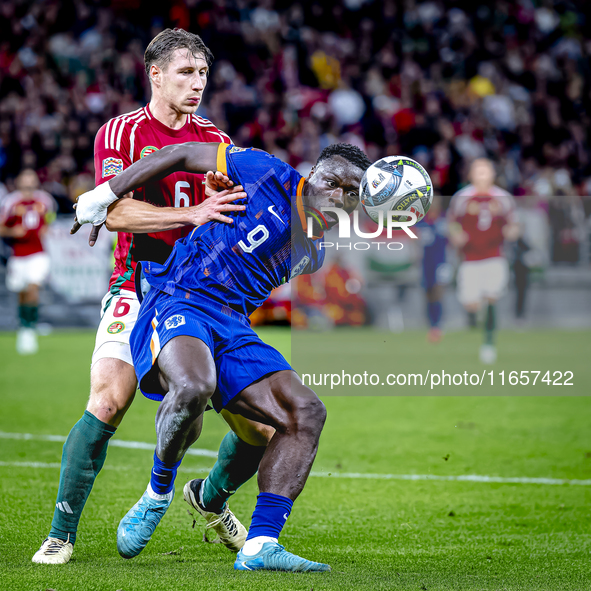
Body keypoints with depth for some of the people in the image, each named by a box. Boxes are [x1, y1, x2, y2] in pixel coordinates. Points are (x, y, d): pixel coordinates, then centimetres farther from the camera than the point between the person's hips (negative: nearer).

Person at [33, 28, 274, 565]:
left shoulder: (214, 141, 12)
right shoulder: (120, 133, -1)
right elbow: (116, 212, -15)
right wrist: (191, 214, -29)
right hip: (138, 293, -4)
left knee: (259, 428, -2)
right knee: (108, 401, -26)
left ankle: (212, 500, 30)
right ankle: (61, 534, -12)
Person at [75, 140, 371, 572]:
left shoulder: (314, 256, 16)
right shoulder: (269, 175, -6)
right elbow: (180, 155, -1)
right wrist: (102, 197, 2)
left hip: (233, 327, 8)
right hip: (178, 303, -8)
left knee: (307, 413, -11)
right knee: (192, 387, -39)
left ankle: (259, 548, -15)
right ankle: (159, 493, -9)